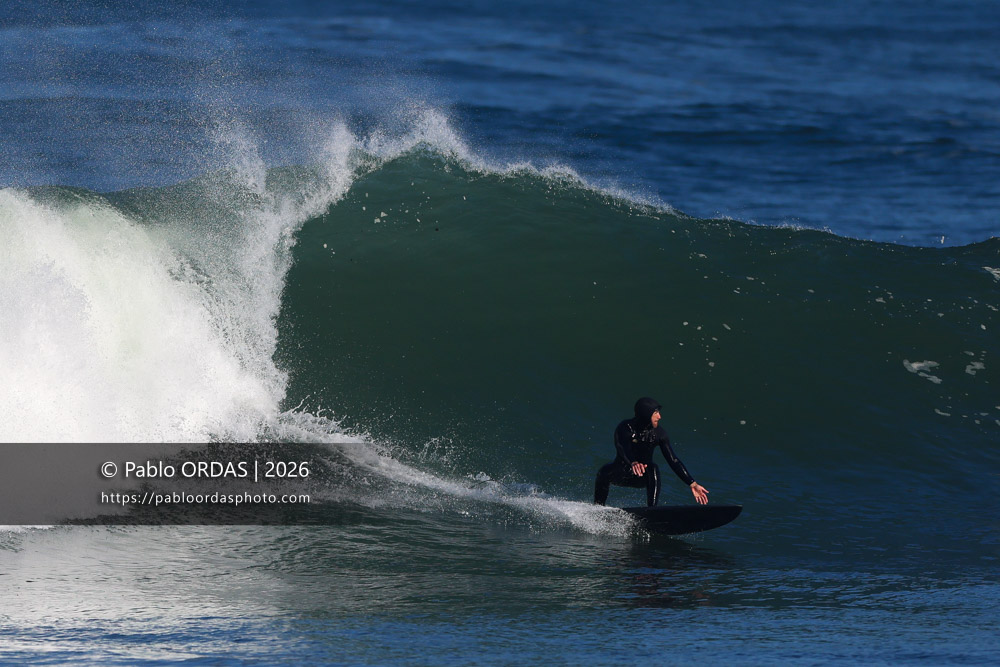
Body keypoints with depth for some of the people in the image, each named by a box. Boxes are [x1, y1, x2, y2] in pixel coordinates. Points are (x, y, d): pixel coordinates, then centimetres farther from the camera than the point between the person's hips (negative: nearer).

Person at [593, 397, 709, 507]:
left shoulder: (658, 433, -12)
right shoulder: (625, 428, -23)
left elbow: (673, 460, -12)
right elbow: (623, 450, -42)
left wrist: (692, 484, -18)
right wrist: (633, 463, -65)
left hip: (642, 478, 1)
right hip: (619, 474, -1)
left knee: (654, 469, -30)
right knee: (605, 472, -30)